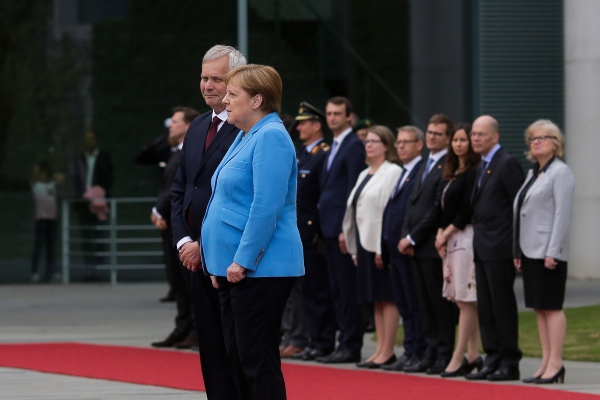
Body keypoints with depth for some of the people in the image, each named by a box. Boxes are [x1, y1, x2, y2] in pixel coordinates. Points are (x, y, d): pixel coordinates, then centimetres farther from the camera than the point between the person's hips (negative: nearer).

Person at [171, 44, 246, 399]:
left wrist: (205, 245, -14)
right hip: (198, 258, 8)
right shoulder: (198, 128, 15)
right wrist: (183, 240, 3)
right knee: (211, 347, 10)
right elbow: (180, 191, 18)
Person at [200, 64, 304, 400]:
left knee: (257, 359, -8)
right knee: (238, 357, 11)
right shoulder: (245, 137, 17)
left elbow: (266, 205, -22)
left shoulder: (271, 137, -15)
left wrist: (243, 260, -21)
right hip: (233, 268, 10)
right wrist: (222, 261, 18)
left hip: (260, 269, -10)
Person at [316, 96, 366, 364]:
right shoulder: (334, 147, 20)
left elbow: (353, 190, -15)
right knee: (337, 290, 10)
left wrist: (346, 229, -19)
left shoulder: (354, 146, -10)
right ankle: (345, 342, 13)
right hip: (330, 229, 10)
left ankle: (351, 346, -4)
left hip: (343, 228, -10)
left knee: (348, 290, -6)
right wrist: (324, 228, 14)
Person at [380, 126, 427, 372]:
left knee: (416, 304, -4)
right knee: (403, 304, 10)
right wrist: (385, 247, 16)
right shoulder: (402, 174, 19)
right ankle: (410, 352, 13)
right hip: (396, 249, 9)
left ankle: (419, 354, 0)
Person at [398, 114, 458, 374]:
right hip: (416, 246, 9)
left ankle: (445, 356, 1)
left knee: (441, 302, -3)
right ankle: (430, 355, 14)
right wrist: (406, 236, 5)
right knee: (426, 303, 10)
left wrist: (413, 238, -13)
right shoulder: (425, 165, 19)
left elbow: (438, 209, -16)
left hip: (434, 245, -9)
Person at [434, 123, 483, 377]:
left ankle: (459, 358, -11)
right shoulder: (452, 173, 18)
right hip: (449, 240, 9)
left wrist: (447, 234, -9)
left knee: (466, 300, -8)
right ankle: (473, 355, 12)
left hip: (466, 238, -9)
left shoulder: (474, 173, -10)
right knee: (464, 301, 9)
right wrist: (440, 234, 4)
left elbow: (466, 211, -15)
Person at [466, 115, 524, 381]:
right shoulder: (481, 167, 17)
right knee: (486, 308, 10)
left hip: (500, 249, -9)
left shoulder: (508, 164, -10)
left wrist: (516, 245, -16)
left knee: (503, 306, -5)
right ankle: (493, 359, 14)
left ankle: (509, 363, 0)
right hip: (482, 248, 9)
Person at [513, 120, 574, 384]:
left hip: (548, 252, -9)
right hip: (530, 251, 9)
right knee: (539, 308, 8)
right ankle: (546, 363, 11)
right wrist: (518, 251, 15)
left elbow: (562, 214, -14)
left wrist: (552, 252, -20)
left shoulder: (560, 172, -8)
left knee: (551, 306, -8)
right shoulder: (533, 174, 18)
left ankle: (555, 365, -7)